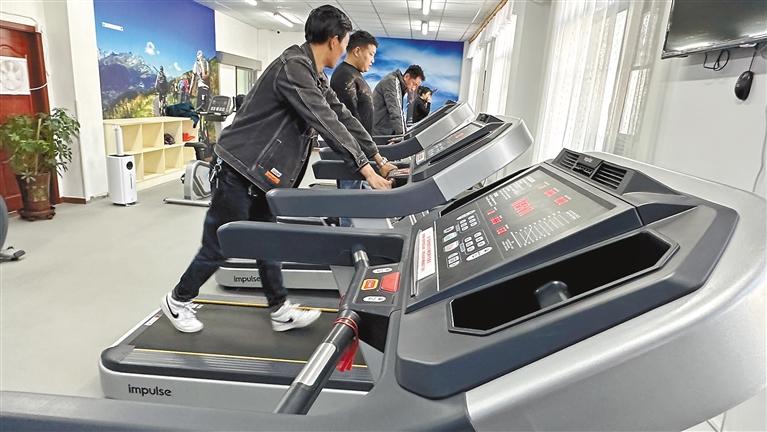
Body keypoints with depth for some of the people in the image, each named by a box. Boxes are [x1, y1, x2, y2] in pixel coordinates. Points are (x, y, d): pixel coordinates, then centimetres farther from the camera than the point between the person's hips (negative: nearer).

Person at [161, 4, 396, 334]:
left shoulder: (314, 76, 10)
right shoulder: (293, 66, -21)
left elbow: (343, 117, 11)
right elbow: (327, 122, -28)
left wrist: (378, 158, 10)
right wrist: (366, 171, -27)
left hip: (261, 174, 10)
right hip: (238, 172, -9)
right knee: (219, 248, 4)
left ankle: (280, 311, 23)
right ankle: (177, 301, 27)